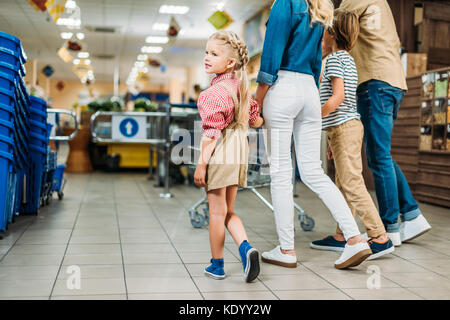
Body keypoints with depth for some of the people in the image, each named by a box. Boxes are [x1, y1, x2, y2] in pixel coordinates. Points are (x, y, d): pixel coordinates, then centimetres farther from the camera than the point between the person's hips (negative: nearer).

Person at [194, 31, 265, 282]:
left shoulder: (215, 92, -18)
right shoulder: (240, 86, 7)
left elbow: (212, 132, -19)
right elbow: (255, 120, 15)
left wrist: (201, 164, -16)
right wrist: (269, 121, 37)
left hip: (220, 152, -8)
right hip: (239, 150, 8)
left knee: (217, 212, 5)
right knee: (229, 211, 18)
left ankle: (217, 265, 17)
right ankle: (246, 247, -2)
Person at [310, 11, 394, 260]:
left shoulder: (334, 59, -9)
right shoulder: (348, 59, 20)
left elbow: (337, 97, -20)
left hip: (344, 128, -10)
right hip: (349, 127, 10)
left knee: (353, 185, -10)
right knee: (343, 184, 13)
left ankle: (380, 238, -9)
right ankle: (341, 237, 20)